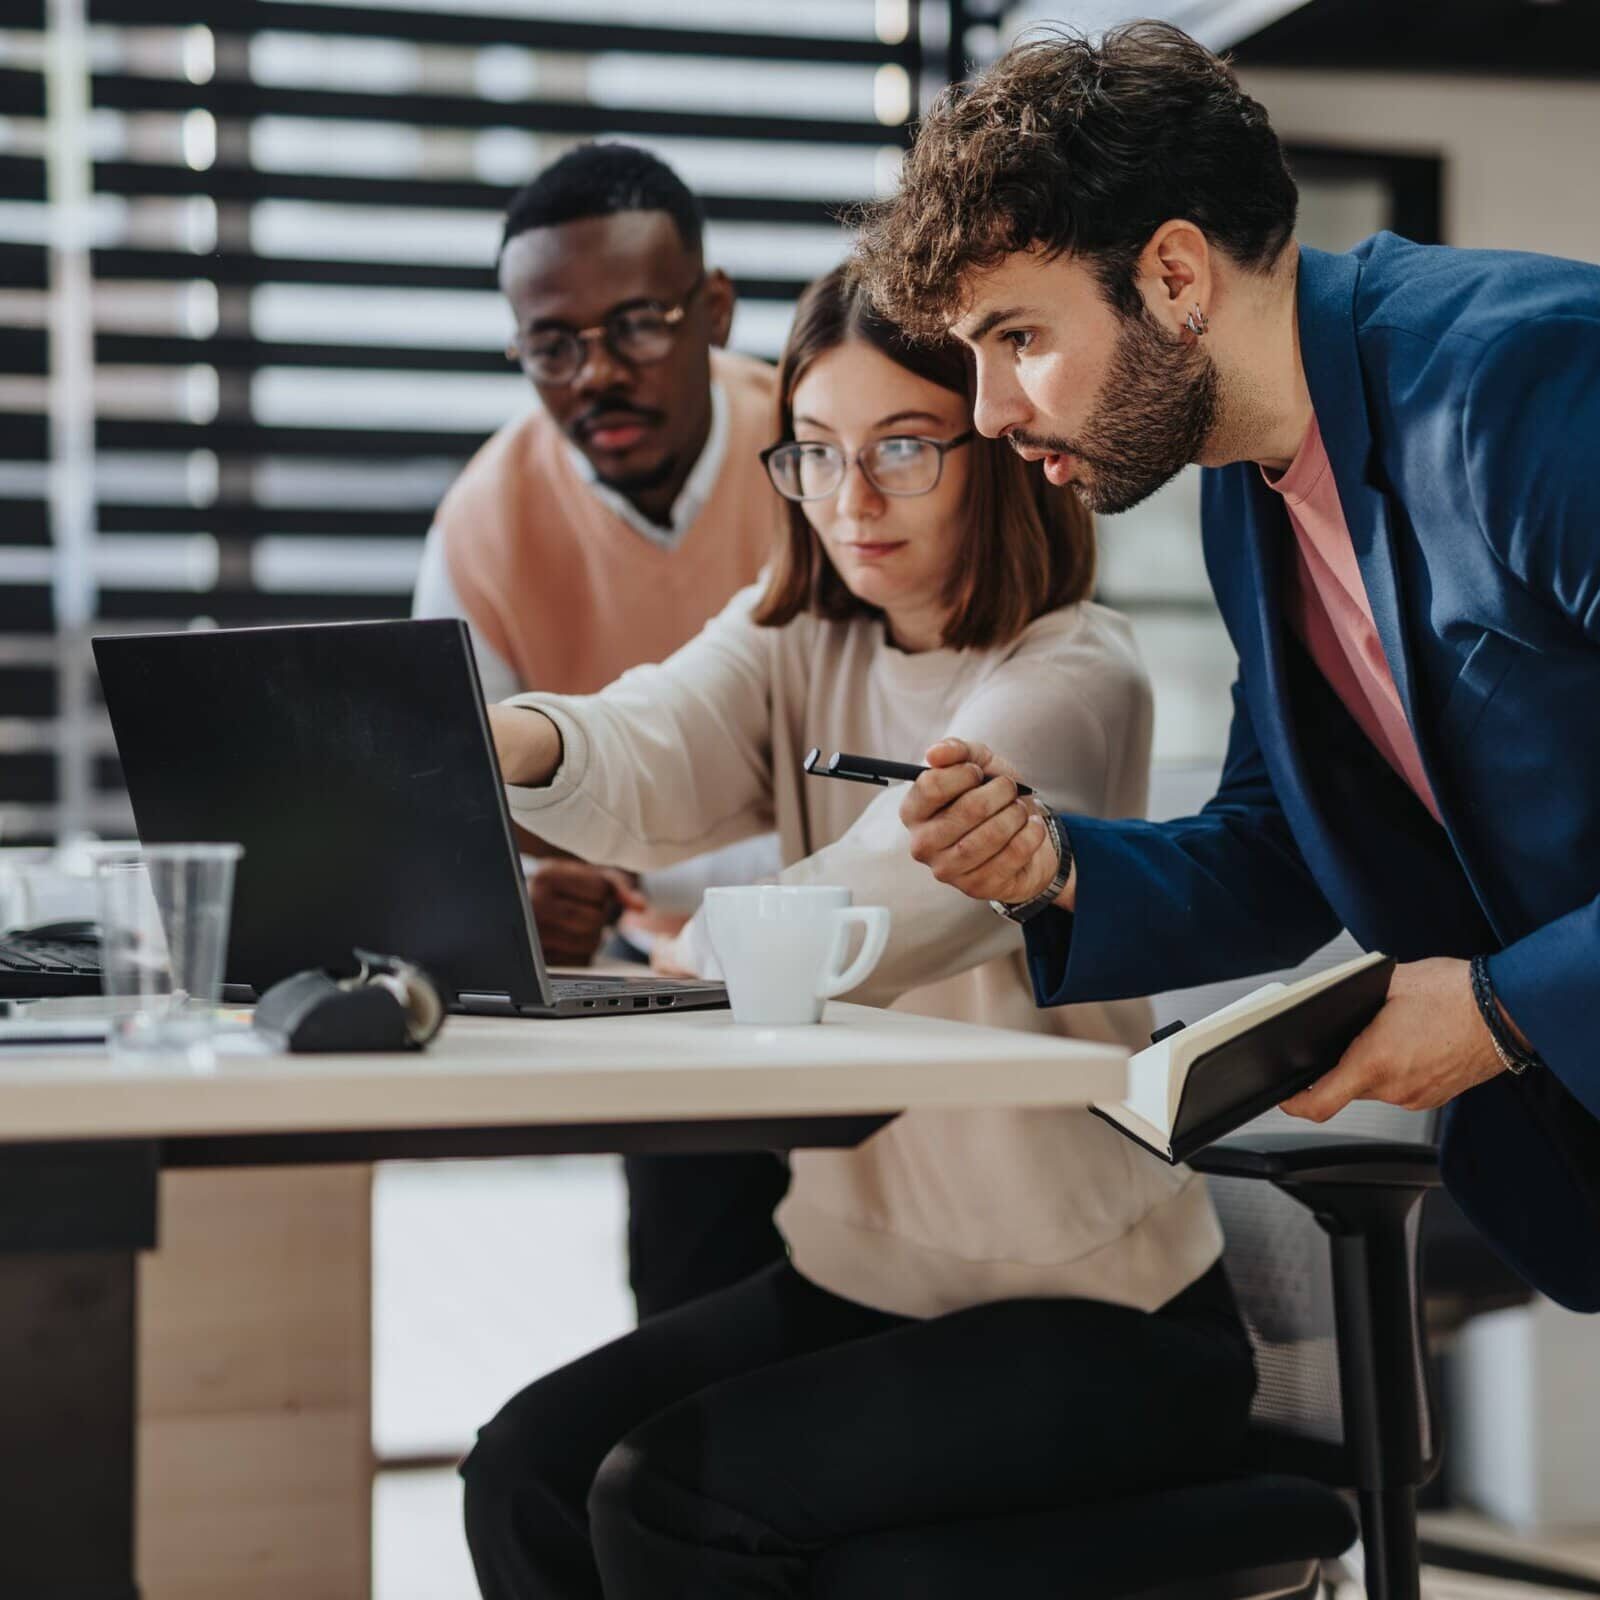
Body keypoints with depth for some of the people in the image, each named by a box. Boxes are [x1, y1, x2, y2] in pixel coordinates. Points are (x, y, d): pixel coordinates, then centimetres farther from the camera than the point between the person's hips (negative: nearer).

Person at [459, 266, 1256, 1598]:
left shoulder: (1075, 680, -14)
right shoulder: (792, 645, 5)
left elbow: (887, 906, -29)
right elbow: (653, 762, -18)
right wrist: (520, 744, -38)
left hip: (1094, 1313, -6)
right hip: (859, 1274, 6)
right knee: (525, 1472, -11)